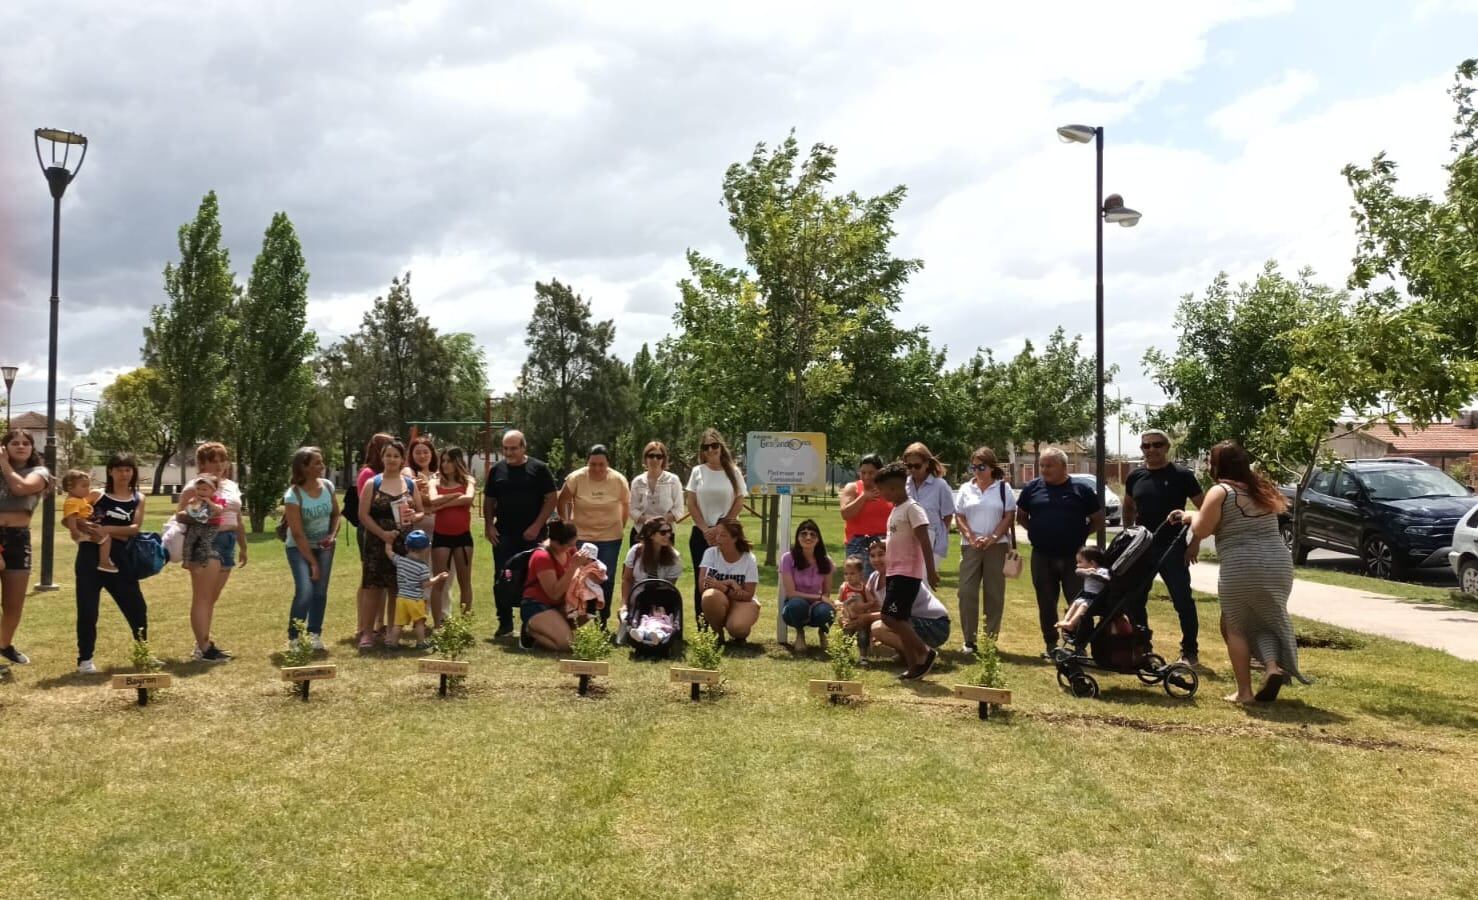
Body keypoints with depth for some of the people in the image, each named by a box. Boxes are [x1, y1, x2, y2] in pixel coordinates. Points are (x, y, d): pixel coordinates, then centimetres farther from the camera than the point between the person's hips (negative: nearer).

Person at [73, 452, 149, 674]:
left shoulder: (138, 498, 6)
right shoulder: (98, 495, 2)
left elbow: (135, 528, -7)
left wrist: (107, 530, -18)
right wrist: (88, 527, -17)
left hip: (121, 560, 2)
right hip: (91, 557, -2)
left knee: (137, 607, 7)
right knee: (87, 610, 1)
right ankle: (85, 659, 13)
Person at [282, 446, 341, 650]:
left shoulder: (328, 486, -7)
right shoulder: (293, 495, -21)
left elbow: (336, 514, 8)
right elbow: (298, 533, -19)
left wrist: (333, 535, -11)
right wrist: (312, 562, -17)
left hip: (324, 546, 4)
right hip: (299, 548, -4)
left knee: (320, 591, 0)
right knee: (305, 591, -16)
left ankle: (315, 634, 10)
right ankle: (294, 637, -3)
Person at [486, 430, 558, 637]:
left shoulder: (539, 469, -2)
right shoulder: (497, 469, 7)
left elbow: (552, 498, -4)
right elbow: (489, 500, 13)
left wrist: (537, 526, -12)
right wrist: (489, 525, 0)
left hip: (531, 535, -3)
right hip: (503, 535, 3)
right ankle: (505, 623, 15)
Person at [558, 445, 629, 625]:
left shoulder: (619, 480, -9)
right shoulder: (576, 478, -12)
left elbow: (626, 505, 6)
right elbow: (563, 500, 2)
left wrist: (621, 526, 5)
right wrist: (566, 522, 0)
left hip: (611, 537, 1)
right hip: (581, 536, -1)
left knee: (606, 580, 5)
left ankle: (603, 621, 17)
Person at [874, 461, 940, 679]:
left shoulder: (912, 508, -12)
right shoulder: (895, 510, 16)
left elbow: (925, 541, -18)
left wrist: (931, 571, -24)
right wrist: (884, 572, 23)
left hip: (907, 573, -10)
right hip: (894, 572, 10)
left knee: (890, 617, -14)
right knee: (900, 620, 8)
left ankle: (926, 652, -2)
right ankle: (913, 667, 13)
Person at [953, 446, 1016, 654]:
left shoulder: (1003, 489, 2)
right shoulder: (965, 489, 8)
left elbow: (1009, 517, -2)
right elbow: (959, 517, 6)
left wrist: (992, 538, -13)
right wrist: (971, 537, -10)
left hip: (997, 546, -2)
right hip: (970, 546, 2)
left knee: (994, 594, 2)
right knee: (967, 592, -3)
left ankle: (991, 640, 10)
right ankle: (969, 640, 3)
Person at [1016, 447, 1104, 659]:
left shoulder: (1081, 489, 0)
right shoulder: (1032, 488, 4)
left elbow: (1098, 519, 7)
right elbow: (1021, 516, 15)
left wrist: (1080, 534, -1)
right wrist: (1038, 532, 4)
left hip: (1073, 557, -2)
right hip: (1042, 558, 2)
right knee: (1046, 604, 10)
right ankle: (1050, 645, 21)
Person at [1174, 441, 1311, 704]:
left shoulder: (1220, 492, -6)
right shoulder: (1262, 488, 15)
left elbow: (1201, 530, -8)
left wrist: (1191, 516, 15)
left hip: (1241, 569, -6)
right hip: (1279, 565, 6)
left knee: (1236, 627, 10)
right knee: (1266, 621, 21)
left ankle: (1244, 691, 10)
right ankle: (1274, 667, -3)